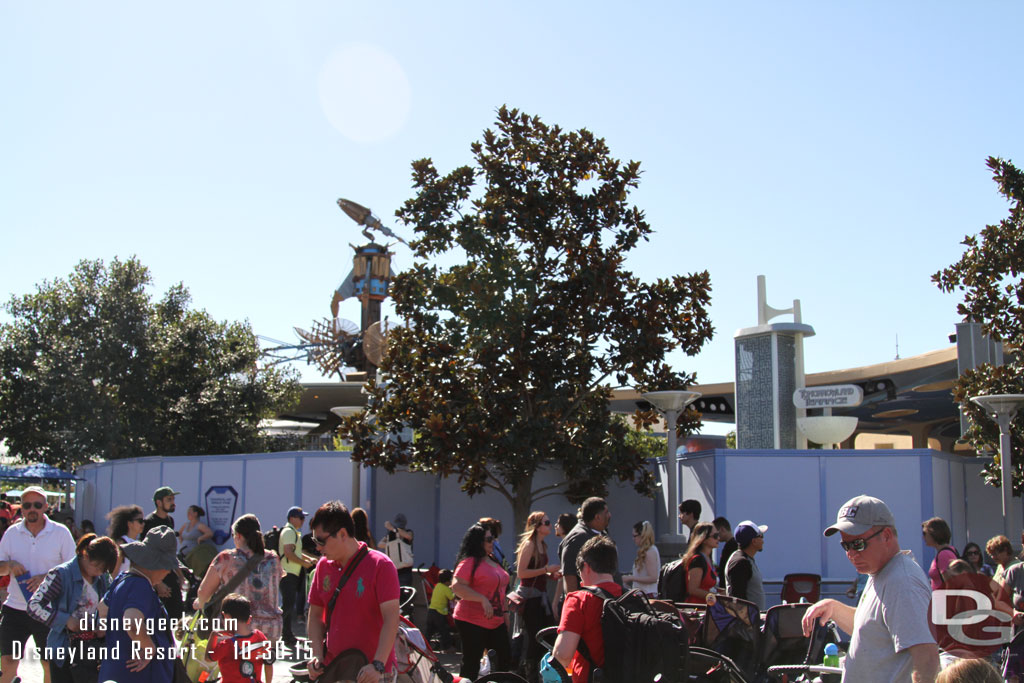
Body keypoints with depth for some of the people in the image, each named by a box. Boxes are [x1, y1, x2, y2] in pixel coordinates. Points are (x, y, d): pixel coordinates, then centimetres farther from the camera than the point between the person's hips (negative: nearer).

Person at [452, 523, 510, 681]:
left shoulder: (493, 561, 14)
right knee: (471, 664, -2)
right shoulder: (469, 562, -13)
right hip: (472, 622, -8)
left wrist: (504, 614, 24)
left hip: (496, 622, 9)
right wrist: (483, 600, -27)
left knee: (504, 659, 9)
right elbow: (457, 586, -24)